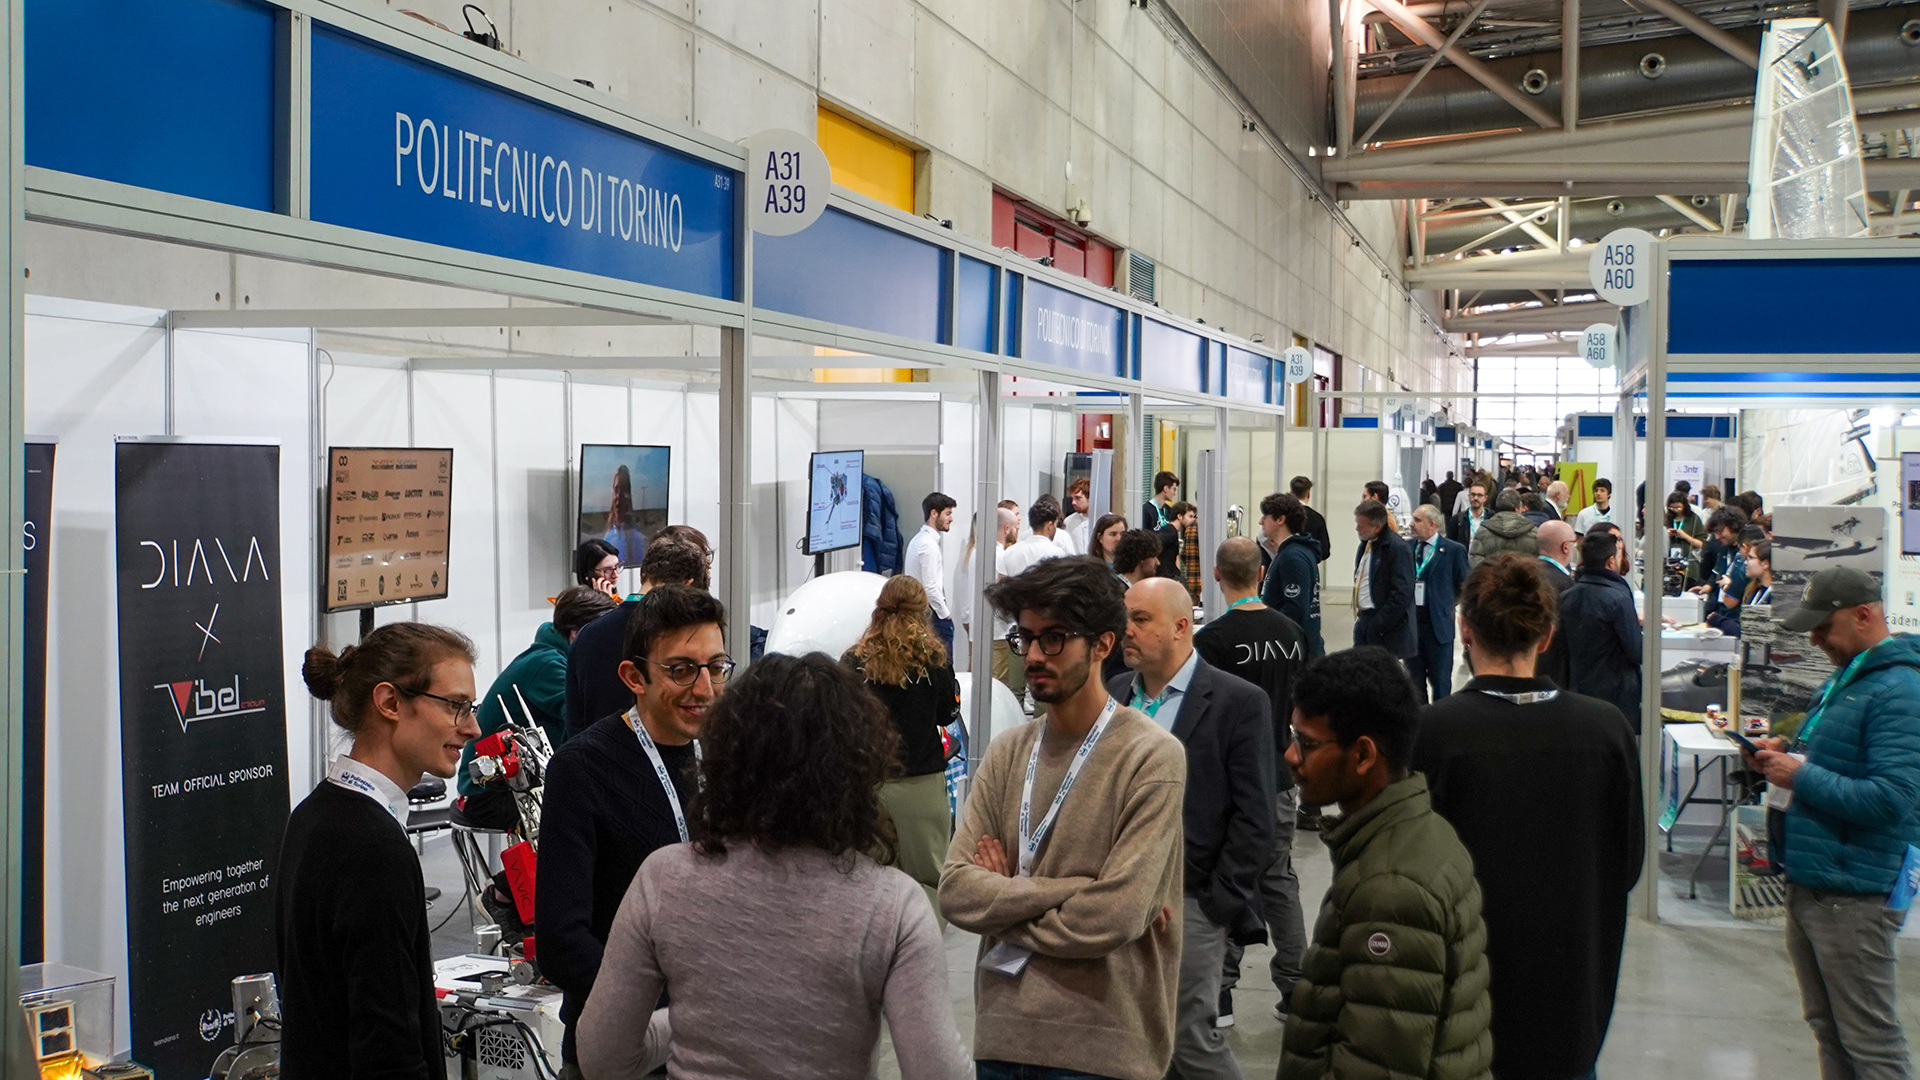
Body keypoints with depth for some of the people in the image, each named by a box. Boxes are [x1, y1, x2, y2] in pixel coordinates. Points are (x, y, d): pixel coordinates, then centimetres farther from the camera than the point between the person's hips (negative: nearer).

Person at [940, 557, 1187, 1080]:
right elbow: (955, 890, -4)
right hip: (1001, 1034, 5)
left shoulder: (1151, 756, -11)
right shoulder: (1007, 753, 6)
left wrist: (1005, 900, -6)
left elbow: (1114, 918, -19)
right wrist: (1073, 889, -15)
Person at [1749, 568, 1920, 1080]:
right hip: (1810, 881, 10)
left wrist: (1801, 777, -19)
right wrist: (1789, 752, 7)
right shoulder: (1846, 678, 14)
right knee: (1827, 1028, 18)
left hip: (1853, 897, -10)